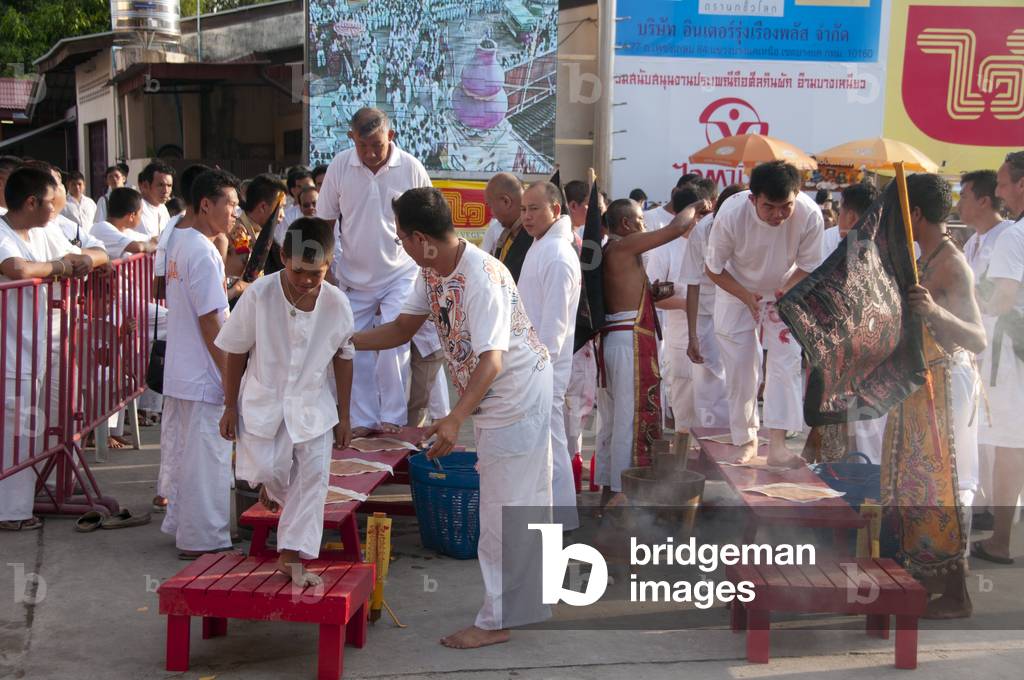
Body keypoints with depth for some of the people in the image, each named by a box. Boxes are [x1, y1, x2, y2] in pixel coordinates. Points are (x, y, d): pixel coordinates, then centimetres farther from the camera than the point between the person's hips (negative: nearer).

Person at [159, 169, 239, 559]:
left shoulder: (180, 242, 10)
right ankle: (203, 541, 7)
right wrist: (230, 376, -17)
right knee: (207, 459, -1)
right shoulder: (205, 253, -19)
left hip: (179, 373, 10)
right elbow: (210, 323, -20)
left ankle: (182, 527, 30)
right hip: (203, 377, -10)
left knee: (183, 452, 18)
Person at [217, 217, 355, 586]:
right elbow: (235, 353, -5)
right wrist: (230, 406, -1)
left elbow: (343, 359, 2)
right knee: (267, 468, -12)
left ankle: (291, 558, 11)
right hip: (263, 400, -1)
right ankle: (272, 486, 28)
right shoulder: (259, 295, -17)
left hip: (313, 405, 2)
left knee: (312, 478, -1)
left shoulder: (337, 303, -12)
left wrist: (343, 415, 7)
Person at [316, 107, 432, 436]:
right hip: (353, 276, 2)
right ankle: (362, 420, 17)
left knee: (393, 346, -10)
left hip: (401, 275, -2)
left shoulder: (411, 168, -9)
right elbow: (324, 221, 4)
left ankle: (392, 417, 5)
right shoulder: (340, 166, -6)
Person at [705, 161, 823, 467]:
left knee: (787, 363, -14)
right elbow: (714, 268, -14)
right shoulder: (731, 214, -31)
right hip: (737, 293, 0)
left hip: (786, 292, 1)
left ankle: (777, 445, -15)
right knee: (740, 371, 1)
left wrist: (787, 292, -30)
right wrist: (746, 296, -25)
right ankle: (747, 441, 18)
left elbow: (808, 266, -11)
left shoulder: (809, 215, -29)